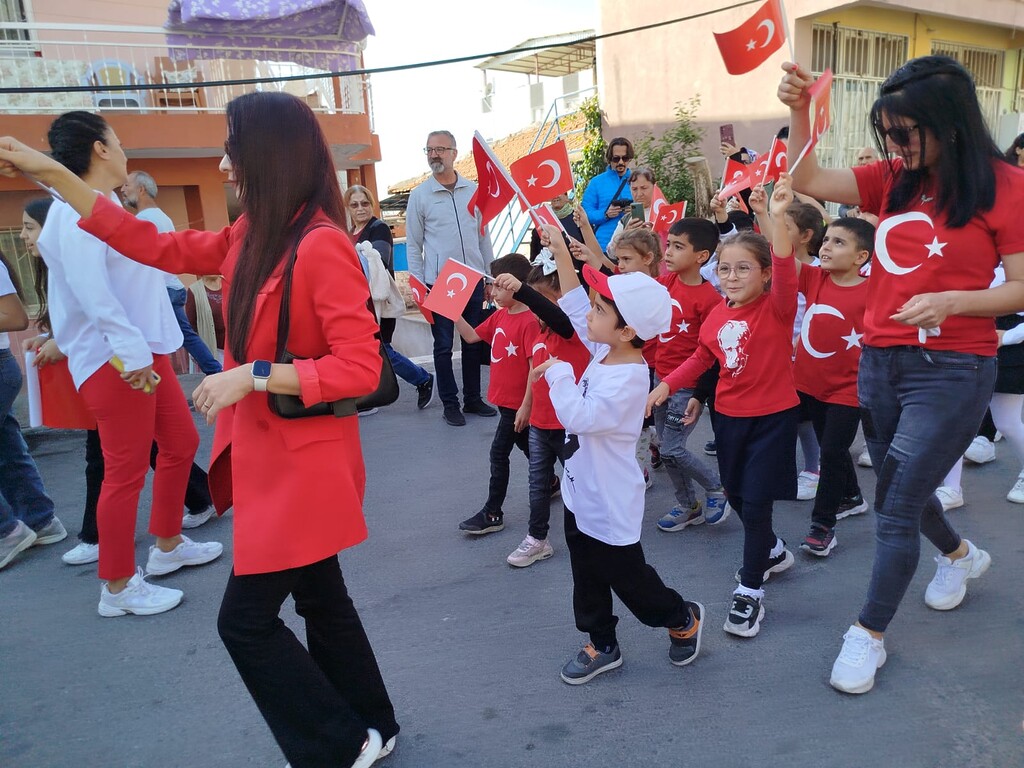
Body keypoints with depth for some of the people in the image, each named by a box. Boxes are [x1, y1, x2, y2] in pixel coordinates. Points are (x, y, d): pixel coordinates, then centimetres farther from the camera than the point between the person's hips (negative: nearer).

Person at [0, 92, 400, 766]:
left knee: (247, 619, 3)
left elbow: (362, 367, -24)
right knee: (318, 596, 19)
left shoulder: (321, 245, -21)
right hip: (268, 454, 9)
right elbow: (159, 249, 14)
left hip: (302, 462, -9)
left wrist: (253, 375, -23)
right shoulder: (250, 237, 6)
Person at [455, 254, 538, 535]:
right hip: (504, 397, 8)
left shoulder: (529, 322, -22)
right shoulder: (499, 315, 5)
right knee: (527, 446, 22)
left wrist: (526, 406, -21)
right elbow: (471, 336, 10)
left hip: (518, 402, -8)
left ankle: (492, 514, 8)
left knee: (499, 452, -3)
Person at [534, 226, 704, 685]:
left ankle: (683, 619, 37)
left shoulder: (627, 378, -28)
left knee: (627, 577, 11)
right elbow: (574, 309, 9)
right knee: (587, 575, 19)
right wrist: (563, 257, 2)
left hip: (609, 504, -9)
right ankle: (602, 646, 36)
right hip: (581, 492, 9)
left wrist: (558, 372, -23)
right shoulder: (605, 351, -2)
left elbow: (578, 416, -36)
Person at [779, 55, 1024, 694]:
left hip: (952, 370, -6)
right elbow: (809, 181, -1)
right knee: (903, 491, 21)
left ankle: (870, 634, 14)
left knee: (896, 507, -4)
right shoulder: (894, 180, 6)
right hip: (880, 361, 6)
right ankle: (960, 555, 52)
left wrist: (950, 301, -25)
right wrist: (800, 111, -14)